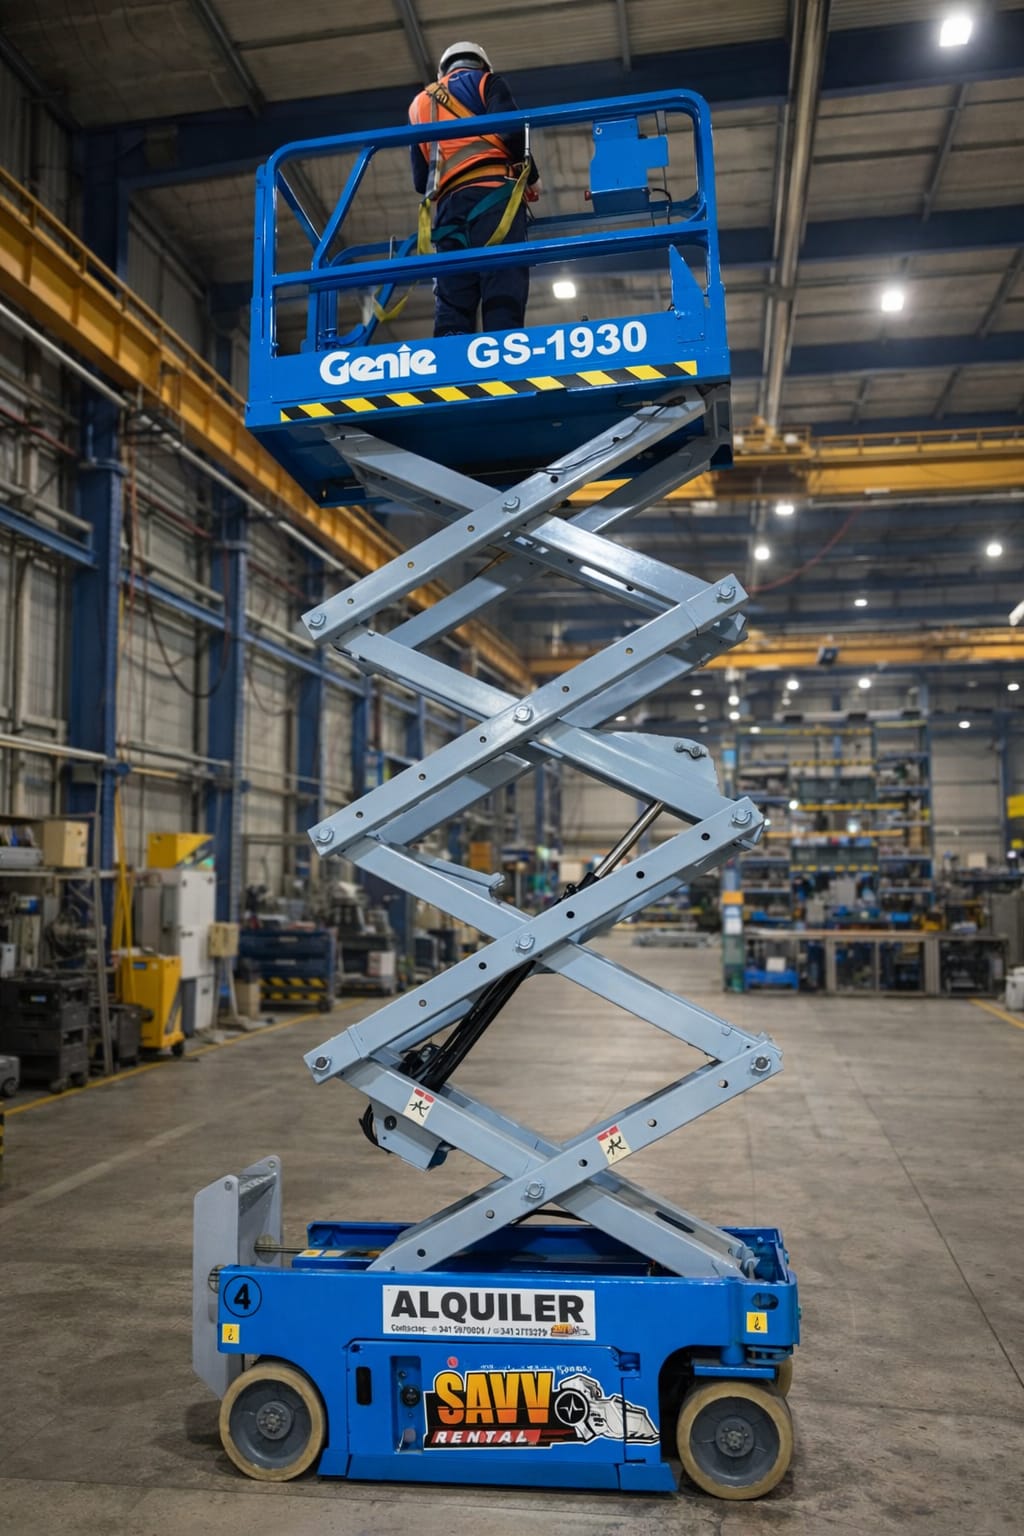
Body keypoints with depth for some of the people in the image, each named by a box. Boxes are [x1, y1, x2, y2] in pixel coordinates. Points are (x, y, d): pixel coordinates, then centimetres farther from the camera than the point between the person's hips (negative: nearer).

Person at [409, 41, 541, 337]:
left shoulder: (420, 104, 31)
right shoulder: (485, 81, 17)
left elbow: (420, 179, 25)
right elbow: (510, 128, -2)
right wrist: (532, 177, 11)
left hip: (448, 203, 4)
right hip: (492, 192, -4)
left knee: (451, 304, -5)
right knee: (503, 296, -17)